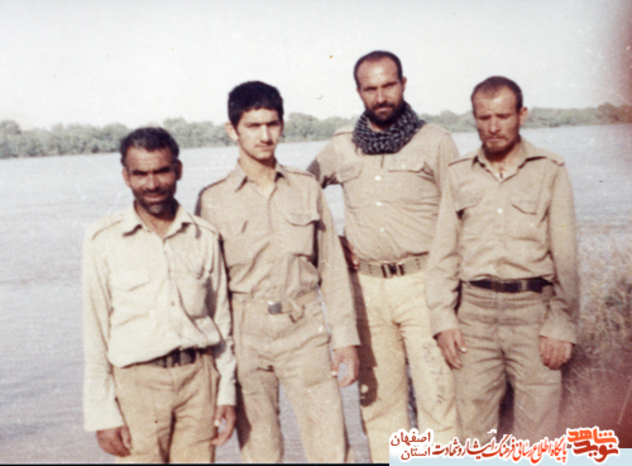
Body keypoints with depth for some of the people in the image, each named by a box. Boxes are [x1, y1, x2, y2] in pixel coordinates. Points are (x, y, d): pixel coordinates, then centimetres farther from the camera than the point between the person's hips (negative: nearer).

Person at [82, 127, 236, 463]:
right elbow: (95, 331, -1)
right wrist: (102, 412, -3)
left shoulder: (204, 236, 7)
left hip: (198, 378, 2)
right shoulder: (104, 240, -1)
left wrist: (227, 392, 8)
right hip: (137, 382, -2)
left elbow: (222, 319, 12)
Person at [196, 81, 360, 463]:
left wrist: (346, 336, 4)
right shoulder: (213, 200, 2)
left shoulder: (307, 188, 6)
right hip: (246, 335, 0)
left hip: (305, 330, 1)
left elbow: (332, 266, 8)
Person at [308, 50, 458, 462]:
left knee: (438, 387, -5)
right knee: (378, 389, 9)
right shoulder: (341, 147, 9)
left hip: (422, 280, -2)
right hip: (366, 284, 3)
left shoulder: (434, 142, 2)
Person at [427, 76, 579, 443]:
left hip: (532, 308, -2)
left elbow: (565, 256, 0)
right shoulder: (459, 175, 10)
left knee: (538, 430, -1)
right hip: (475, 310, 2)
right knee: (474, 426, 6)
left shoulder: (550, 171, 3)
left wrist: (562, 325, -6)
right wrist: (444, 317, 1)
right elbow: (444, 252, 9)